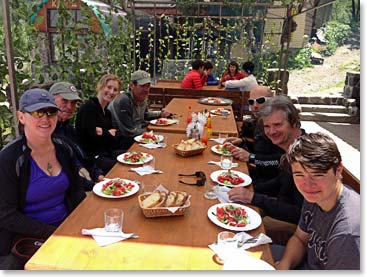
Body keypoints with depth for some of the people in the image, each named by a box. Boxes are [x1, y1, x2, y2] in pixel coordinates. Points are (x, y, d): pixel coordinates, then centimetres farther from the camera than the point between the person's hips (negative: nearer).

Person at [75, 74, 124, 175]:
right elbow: (94, 137, -19)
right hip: (90, 156, -8)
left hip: (106, 152, 8)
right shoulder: (89, 107, -12)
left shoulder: (107, 112, 13)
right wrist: (109, 133, -2)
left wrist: (104, 133, -16)